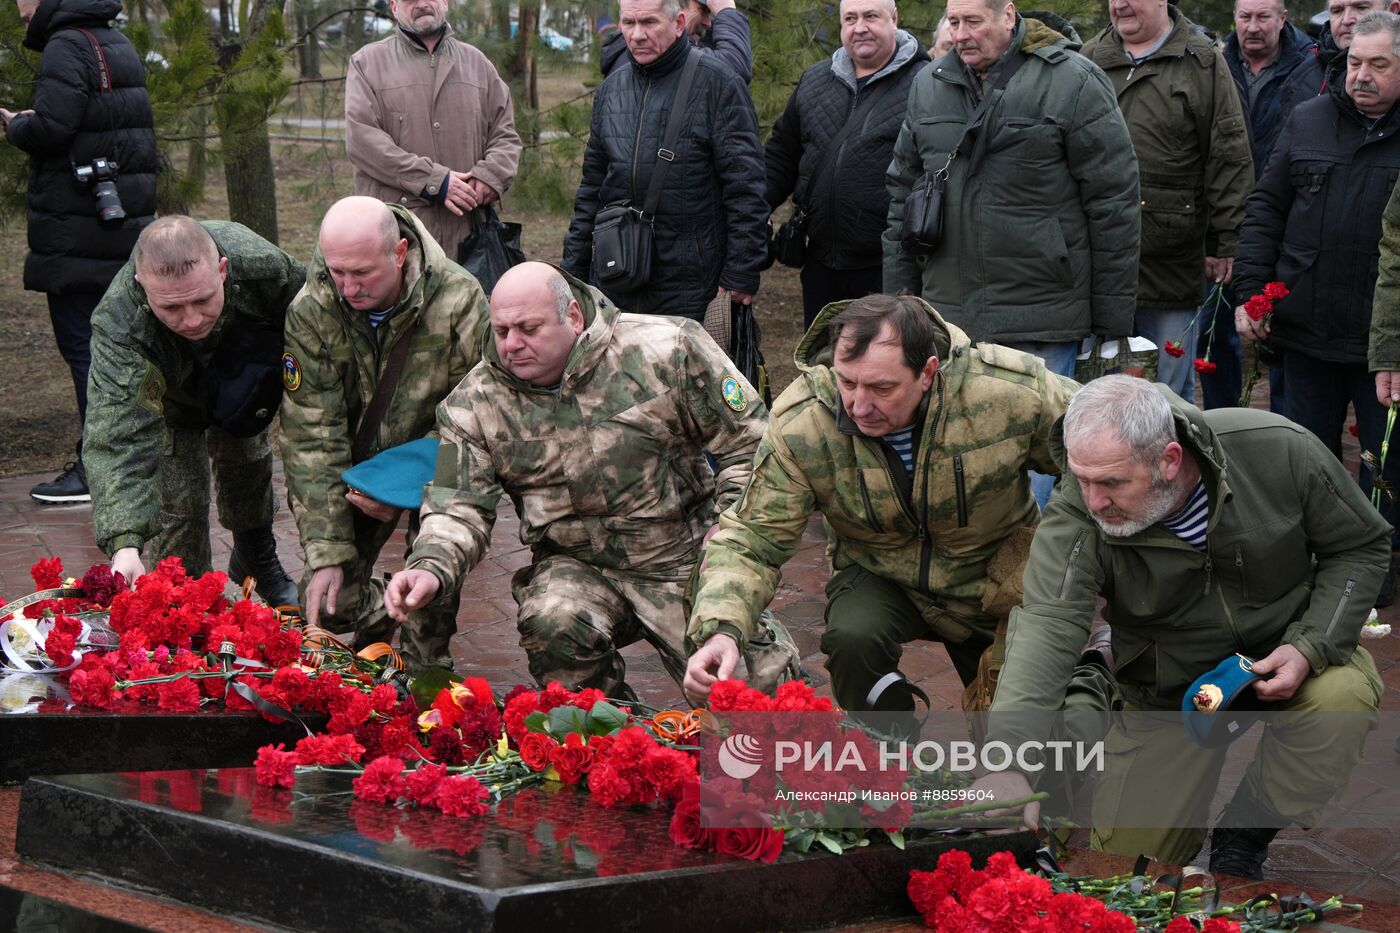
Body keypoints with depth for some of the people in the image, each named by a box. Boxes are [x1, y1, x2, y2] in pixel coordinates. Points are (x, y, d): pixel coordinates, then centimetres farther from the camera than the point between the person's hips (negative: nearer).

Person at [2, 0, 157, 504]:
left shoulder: (67, 46, -12)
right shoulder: (119, 45, 16)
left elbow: (51, 127, -23)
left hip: (76, 232, -9)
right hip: (123, 229, 9)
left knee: (81, 345, -6)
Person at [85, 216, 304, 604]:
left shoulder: (263, 265, -42)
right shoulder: (117, 325, -48)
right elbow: (117, 439, -53)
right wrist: (124, 543, -65)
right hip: (168, 399, -3)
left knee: (248, 466, 22)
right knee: (178, 503, -11)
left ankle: (258, 563, 50)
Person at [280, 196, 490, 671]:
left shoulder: (458, 299, -25)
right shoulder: (310, 312, -18)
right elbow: (311, 436, -18)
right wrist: (325, 553, -22)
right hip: (356, 467, 2)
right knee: (328, 602, -4)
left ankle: (426, 661, -2)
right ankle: (379, 618, 31)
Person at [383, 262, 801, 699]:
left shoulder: (666, 351, -10)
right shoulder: (475, 404, -3)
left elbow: (751, 446, -3)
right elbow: (459, 507, -3)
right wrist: (430, 569, -25)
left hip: (689, 556, -1)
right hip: (579, 568, 2)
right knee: (550, 623, -32)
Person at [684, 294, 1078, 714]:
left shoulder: (1011, 391, -29)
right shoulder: (800, 425, -27)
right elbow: (753, 538, -23)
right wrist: (721, 628, -41)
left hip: (998, 583, 1)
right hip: (881, 578, 0)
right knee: (852, 639, -31)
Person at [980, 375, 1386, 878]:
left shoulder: (1278, 450, -25)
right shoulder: (1076, 516, -26)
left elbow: (1361, 545, -9)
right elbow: (1048, 623, -38)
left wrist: (1312, 647, -24)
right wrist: (1008, 759, -53)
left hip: (1279, 654, 0)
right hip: (1166, 692, 1)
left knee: (1344, 694, -34)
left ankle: (1244, 832, -8)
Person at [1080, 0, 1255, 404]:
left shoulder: (1203, 63, 1)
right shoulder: (1090, 59, 12)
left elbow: (1230, 159, -2)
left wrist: (1224, 243, -7)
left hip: (1170, 265, -3)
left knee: (1170, 389, 4)